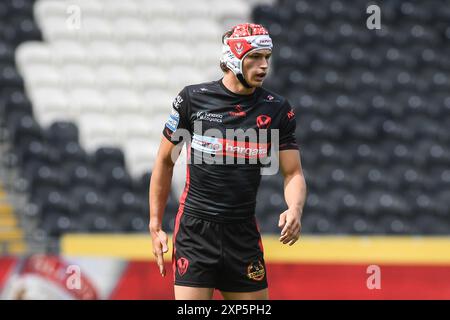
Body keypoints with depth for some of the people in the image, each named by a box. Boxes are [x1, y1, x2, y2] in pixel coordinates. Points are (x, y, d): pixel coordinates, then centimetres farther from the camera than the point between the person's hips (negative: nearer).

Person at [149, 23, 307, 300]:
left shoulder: (277, 110, 3)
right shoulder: (193, 99, -1)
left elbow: (293, 173, 4)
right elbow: (166, 162, 8)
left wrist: (295, 210, -19)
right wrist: (156, 226, 6)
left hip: (244, 234, 3)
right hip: (195, 232, -2)